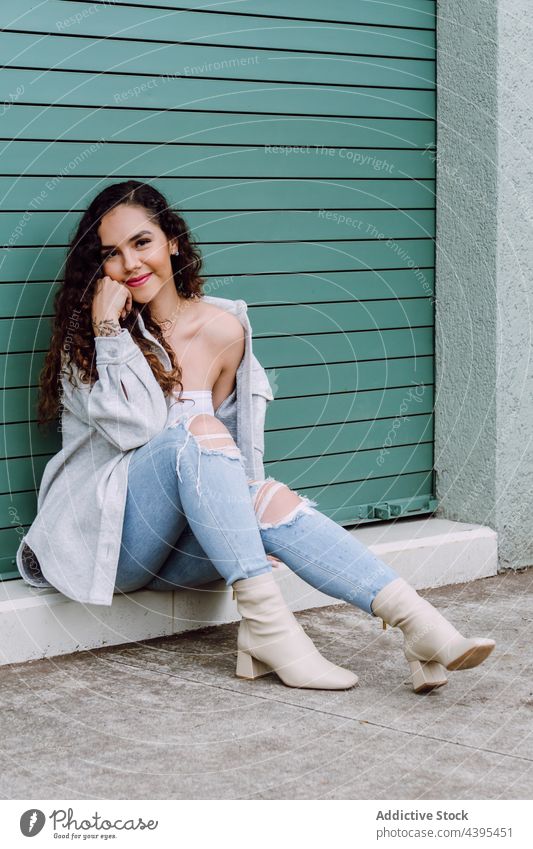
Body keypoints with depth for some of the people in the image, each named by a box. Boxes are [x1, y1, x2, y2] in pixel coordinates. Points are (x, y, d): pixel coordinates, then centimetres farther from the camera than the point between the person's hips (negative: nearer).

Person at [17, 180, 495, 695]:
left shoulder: (222, 330, 6)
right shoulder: (86, 335, -1)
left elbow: (237, 448, 12)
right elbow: (135, 427, -15)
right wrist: (109, 329, -16)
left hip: (179, 546, 3)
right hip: (100, 534, -3)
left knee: (268, 498, -28)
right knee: (197, 429, -28)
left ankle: (418, 625, -43)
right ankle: (267, 627, -37)